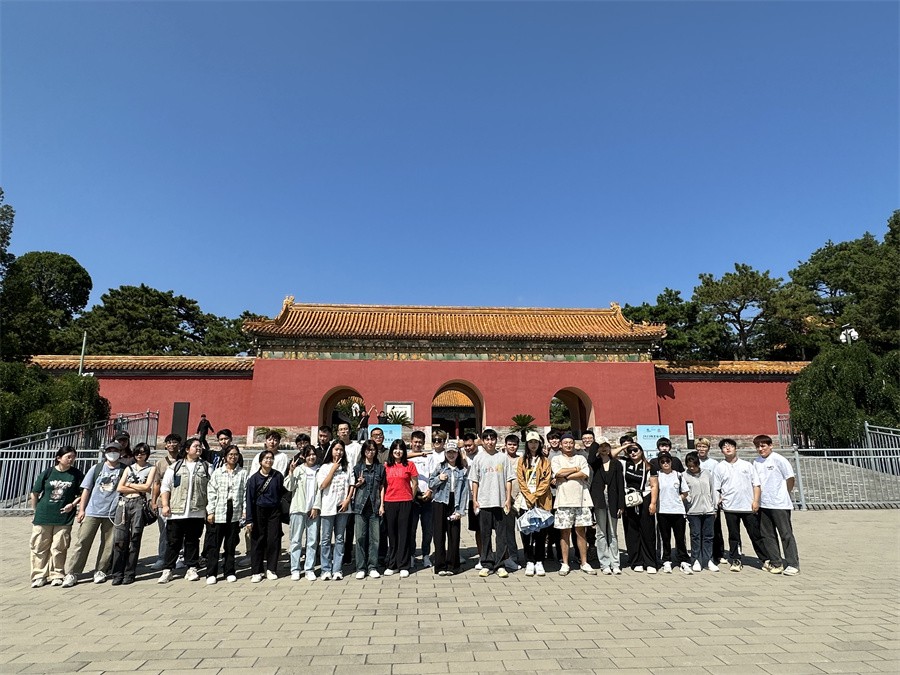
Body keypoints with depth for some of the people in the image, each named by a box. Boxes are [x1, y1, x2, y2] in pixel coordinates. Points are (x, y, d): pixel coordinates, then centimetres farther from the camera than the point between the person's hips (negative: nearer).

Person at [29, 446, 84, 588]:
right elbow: (35, 493, 7)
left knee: (59, 548, 3)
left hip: (64, 517, -1)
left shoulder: (76, 475, -1)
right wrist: (36, 510, 8)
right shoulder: (47, 472, -2)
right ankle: (39, 575, 20)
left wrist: (73, 504, -10)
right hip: (43, 517, 1)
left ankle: (57, 575, 17)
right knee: (39, 547, 7)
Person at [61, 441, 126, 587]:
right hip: (92, 511, 1)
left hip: (112, 513, 0)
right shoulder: (96, 468, 7)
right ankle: (72, 573, 8)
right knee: (82, 542, 0)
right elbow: (86, 490, 9)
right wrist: (81, 509, 2)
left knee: (108, 544, 5)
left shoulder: (124, 470, 2)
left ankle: (100, 571, 20)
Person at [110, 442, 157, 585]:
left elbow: (147, 487, -3)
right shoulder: (129, 468, 18)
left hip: (139, 504, -2)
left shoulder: (151, 468, 10)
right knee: (119, 538, -4)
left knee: (135, 539, -1)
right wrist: (139, 489, -2)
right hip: (123, 504, 3)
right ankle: (117, 574, 3)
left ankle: (129, 573, 7)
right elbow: (120, 488, 7)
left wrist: (129, 484, 4)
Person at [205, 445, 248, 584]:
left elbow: (246, 492, 3)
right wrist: (210, 511, -4)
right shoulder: (217, 472, 4)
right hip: (219, 512, 0)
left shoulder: (243, 473, 4)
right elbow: (211, 492, 1)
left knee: (231, 544, 9)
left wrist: (245, 510, -3)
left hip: (235, 512, 0)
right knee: (214, 544, 3)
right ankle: (211, 573, 13)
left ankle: (229, 572, 19)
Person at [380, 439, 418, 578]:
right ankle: (392, 565, 20)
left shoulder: (409, 465, 0)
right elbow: (383, 486, 6)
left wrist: (410, 498, 10)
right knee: (391, 534, 9)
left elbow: (415, 483, 6)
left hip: (405, 503, -2)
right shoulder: (386, 466, 6)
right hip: (389, 503, 2)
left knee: (403, 534, 2)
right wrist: (381, 504, 2)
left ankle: (403, 566, 10)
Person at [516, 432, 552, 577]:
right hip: (525, 502, 0)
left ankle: (539, 562, 11)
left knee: (541, 533, 2)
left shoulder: (545, 461, 8)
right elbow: (521, 481, 1)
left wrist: (536, 496, -11)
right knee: (526, 533, 1)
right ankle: (529, 562, 9)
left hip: (542, 502, 0)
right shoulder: (522, 461, 9)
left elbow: (546, 481, -1)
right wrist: (529, 497, -10)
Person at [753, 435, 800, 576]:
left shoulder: (778, 459, -9)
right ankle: (775, 562, 21)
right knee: (768, 535, 11)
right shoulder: (756, 462, 8)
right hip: (764, 505, 6)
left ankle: (793, 564, 7)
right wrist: (757, 499, 8)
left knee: (786, 534, -1)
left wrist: (784, 495, 4)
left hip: (780, 504, -6)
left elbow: (790, 478, -4)